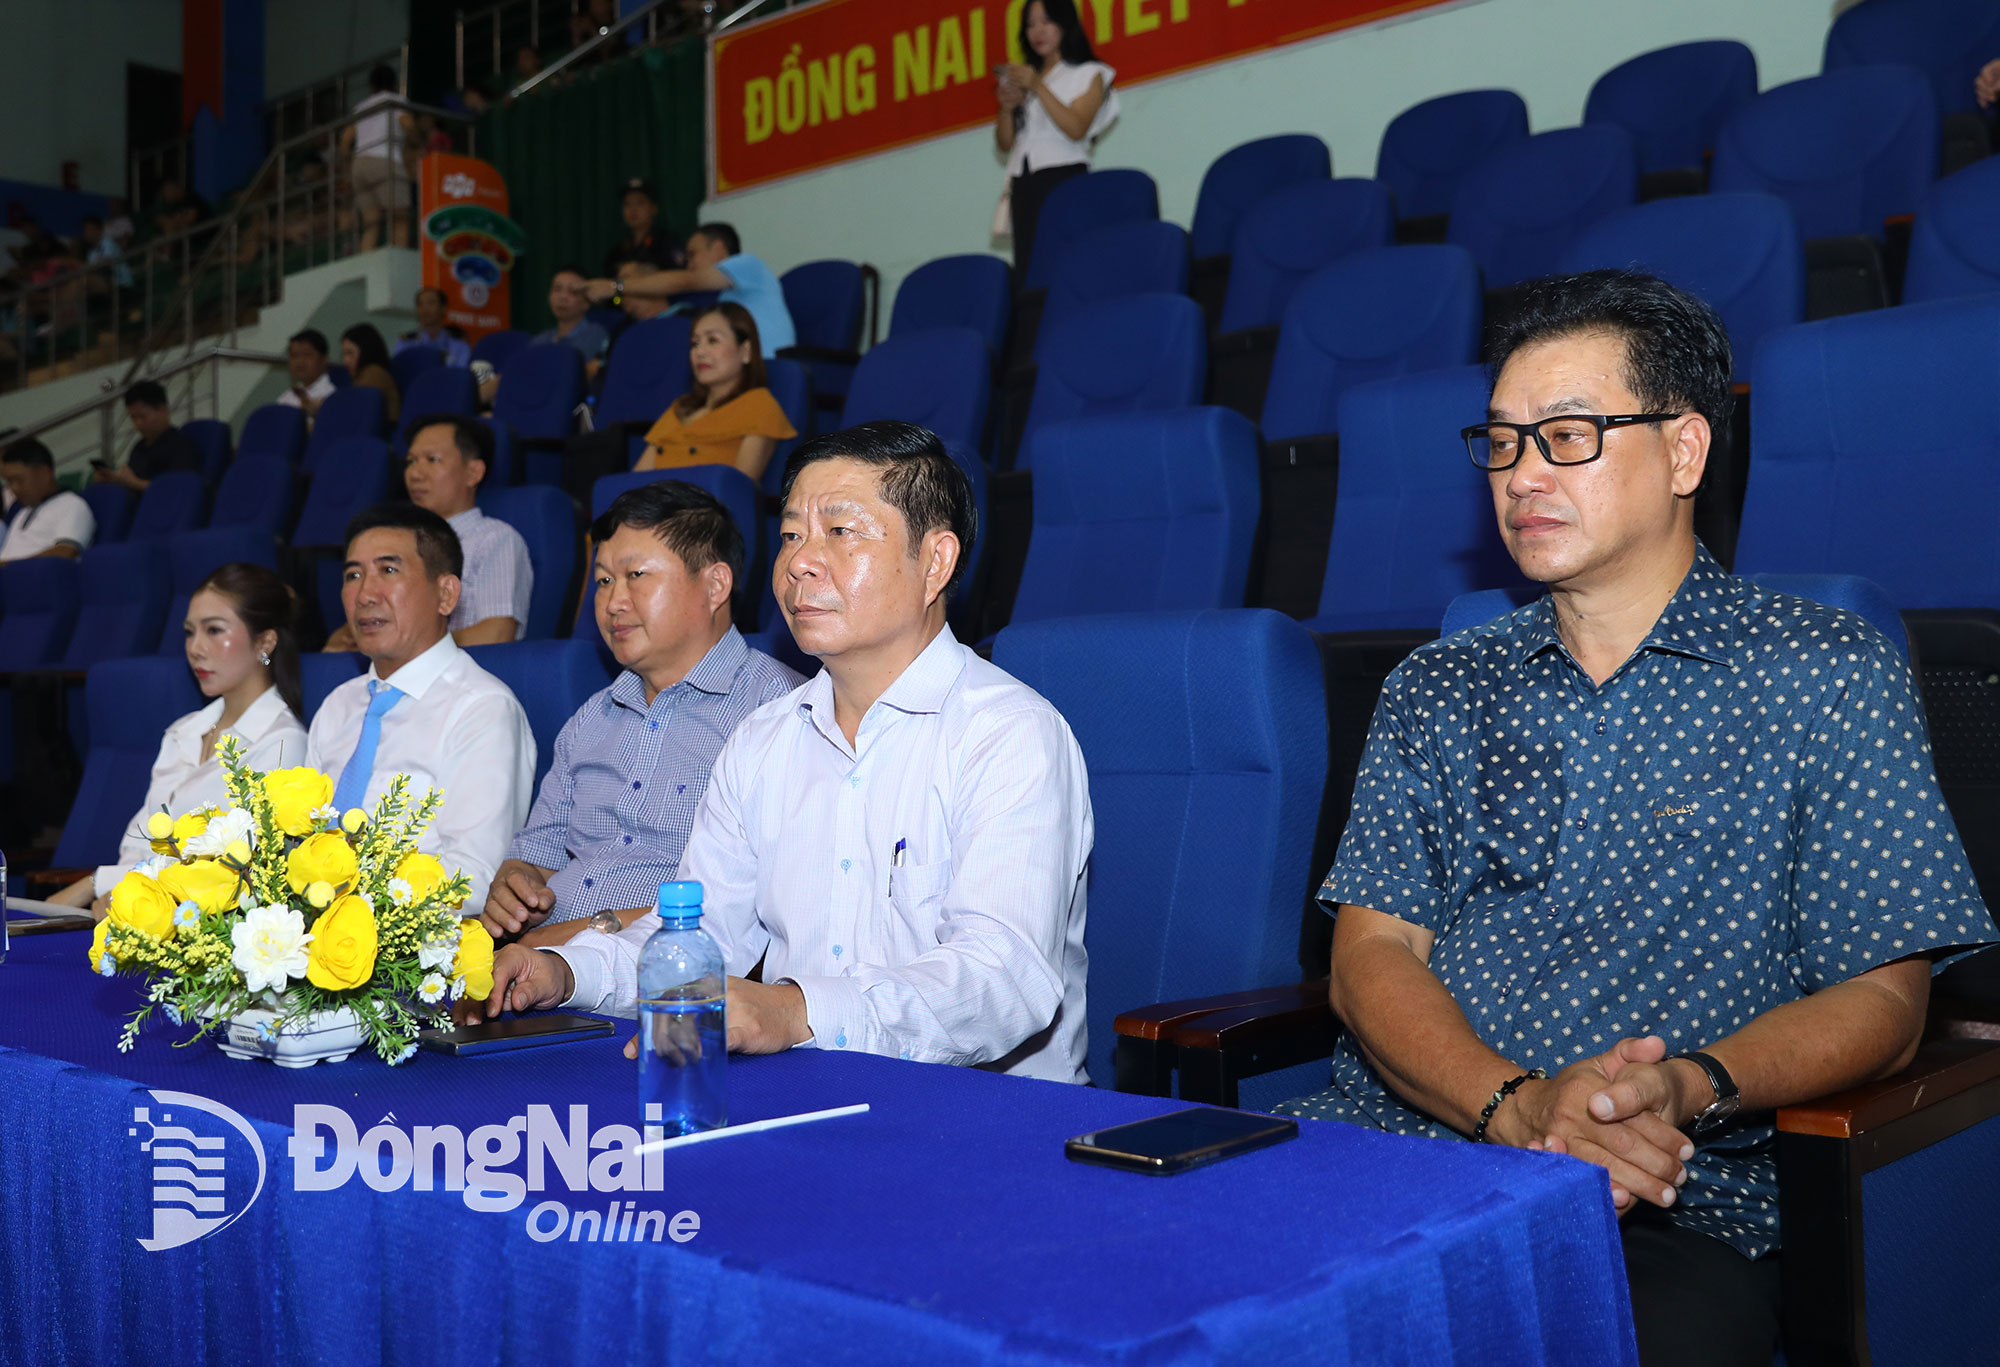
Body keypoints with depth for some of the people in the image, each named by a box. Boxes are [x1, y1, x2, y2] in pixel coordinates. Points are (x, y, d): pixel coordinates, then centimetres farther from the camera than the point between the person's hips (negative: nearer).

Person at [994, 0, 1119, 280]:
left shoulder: (1089, 74, 9)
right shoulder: (1023, 77, 24)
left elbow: (1077, 129, -8)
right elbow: (1005, 143, 19)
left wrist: (1038, 87, -12)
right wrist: (1007, 107, 0)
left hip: (1063, 176, -5)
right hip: (1022, 182, 5)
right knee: (1026, 264, -7)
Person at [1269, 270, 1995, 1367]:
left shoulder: (1823, 675, 6)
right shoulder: (1434, 692, 16)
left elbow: (1880, 998, 2)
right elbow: (1370, 956, 6)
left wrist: (1690, 1088, -18)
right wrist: (1519, 1105, -14)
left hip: (1660, 1207, -2)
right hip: (1381, 1143, 2)